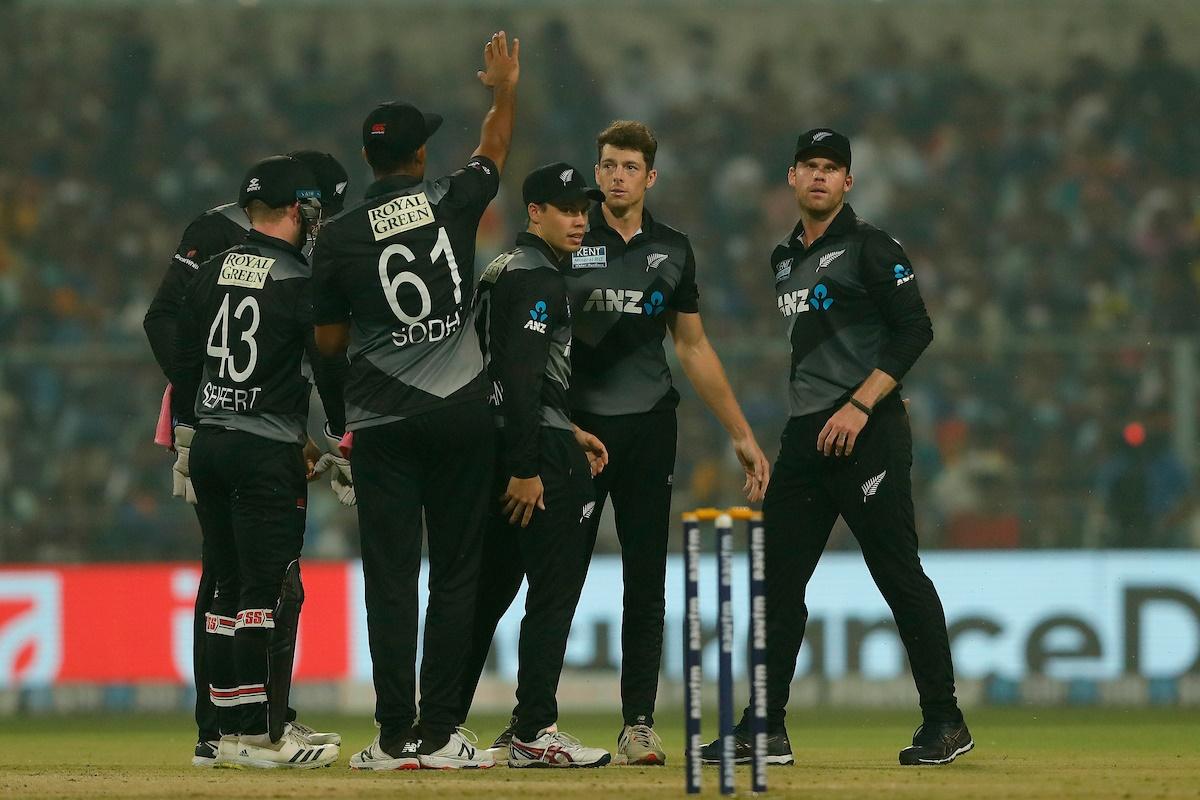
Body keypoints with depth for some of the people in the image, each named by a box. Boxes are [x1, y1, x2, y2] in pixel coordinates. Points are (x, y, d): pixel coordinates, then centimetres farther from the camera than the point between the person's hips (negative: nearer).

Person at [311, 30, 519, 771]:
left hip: (382, 424, 0)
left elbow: (329, 341, 5)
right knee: (456, 574, 6)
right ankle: (439, 734, 3)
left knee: (391, 579, 0)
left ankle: (396, 738, -3)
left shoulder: (341, 237, -2)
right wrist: (506, 90, 37)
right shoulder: (452, 205, -1)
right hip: (461, 414, 0)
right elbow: (495, 150, 20)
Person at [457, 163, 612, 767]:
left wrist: (567, 432, 24)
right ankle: (533, 733, -8)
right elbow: (521, 374, -20)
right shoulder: (538, 277, -11)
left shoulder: (502, 270, 20)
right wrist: (526, 468, -23)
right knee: (555, 586, -7)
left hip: (500, 443, 10)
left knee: (487, 588, 12)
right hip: (537, 448, -10)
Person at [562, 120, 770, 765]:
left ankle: (638, 724, 7)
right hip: (575, 426, -3)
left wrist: (741, 434, 16)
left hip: (649, 428, 3)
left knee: (646, 585, 2)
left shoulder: (672, 251, 10)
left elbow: (694, 348, 18)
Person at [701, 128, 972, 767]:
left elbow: (915, 329, -13)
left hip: (866, 432, -8)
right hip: (804, 437, 8)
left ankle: (945, 722, -2)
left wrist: (861, 405, -19)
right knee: (778, 578, 5)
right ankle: (766, 731, 8)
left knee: (898, 573, -8)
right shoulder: (786, 259, 19)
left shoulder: (869, 248, -5)